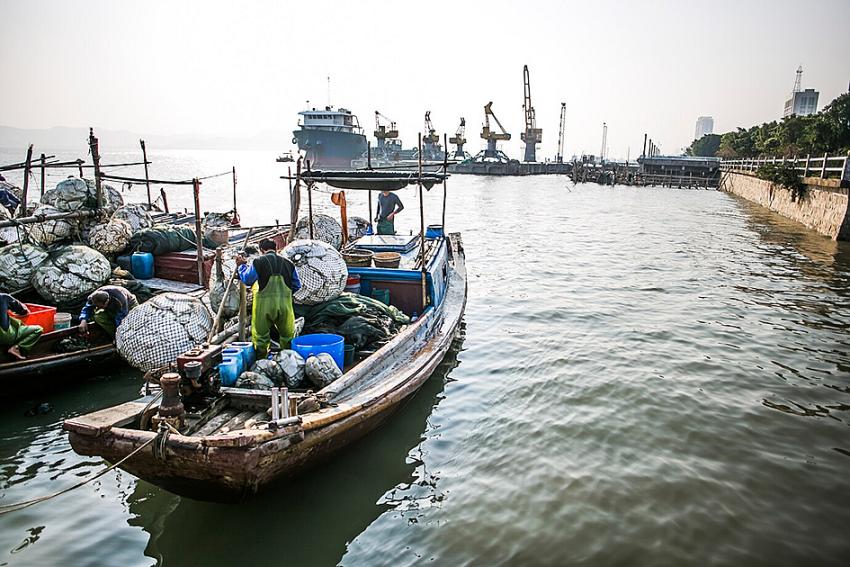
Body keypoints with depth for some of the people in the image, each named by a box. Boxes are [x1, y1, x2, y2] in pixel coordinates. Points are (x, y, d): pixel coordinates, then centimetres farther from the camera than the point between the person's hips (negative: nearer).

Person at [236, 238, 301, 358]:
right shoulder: (288, 263, 4)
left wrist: (241, 266, 15)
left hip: (264, 304, -2)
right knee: (287, 334, 17)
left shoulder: (258, 262, -6)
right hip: (284, 304, 2)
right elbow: (297, 285, 8)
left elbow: (247, 279, 0)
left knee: (260, 335, 11)